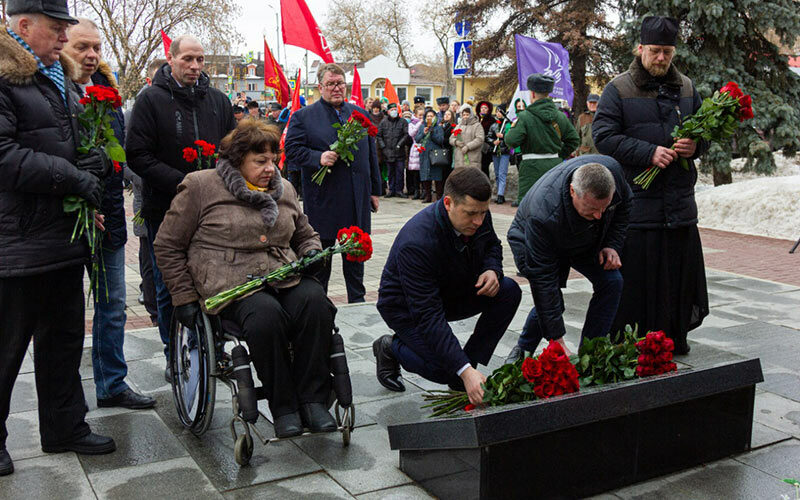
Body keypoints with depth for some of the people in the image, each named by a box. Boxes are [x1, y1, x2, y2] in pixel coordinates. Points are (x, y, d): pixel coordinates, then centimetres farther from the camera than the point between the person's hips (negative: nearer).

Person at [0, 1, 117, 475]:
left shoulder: (63, 80, 16)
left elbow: (99, 141, 23)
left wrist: (99, 160, 1)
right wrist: (72, 176, -18)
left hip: (66, 236, 9)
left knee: (64, 338, 17)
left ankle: (65, 426, 31)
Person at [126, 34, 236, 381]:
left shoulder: (217, 100, 9)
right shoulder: (152, 99, -3)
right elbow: (138, 155, -9)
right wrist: (181, 182, -20)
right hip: (166, 210, -3)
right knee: (169, 288, 7)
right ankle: (174, 355, 22)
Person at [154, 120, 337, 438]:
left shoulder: (283, 189, 18)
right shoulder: (200, 186, 2)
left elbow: (305, 234, 31)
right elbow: (168, 245, 5)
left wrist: (311, 253, 6)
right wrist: (184, 298, -1)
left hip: (285, 278, 5)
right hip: (231, 284, -4)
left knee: (316, 301, -28)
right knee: (266, 314, -36)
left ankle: (313, 400, -20)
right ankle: (283, 408, -21)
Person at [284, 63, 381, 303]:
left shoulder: (361, 114, 13)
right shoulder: (303, 116, 1)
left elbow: (371, 154, 15)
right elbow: (292, 149, -6)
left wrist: (374, 191, 12)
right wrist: (318, 158, -21)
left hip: (357, 199, 4)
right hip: (322, 200, -3)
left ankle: (357, 301, 25)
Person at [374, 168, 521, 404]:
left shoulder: (478, 216, -17)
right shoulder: (416, 242, -38)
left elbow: (492, 245, 9)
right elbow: (428, 315, -39)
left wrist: (492, 270, -17)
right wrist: (464, 370, -44)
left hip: (453, 291, 7)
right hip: (406, 307, -7)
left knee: (509, 291, -14)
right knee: (448, 372, -22)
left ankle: (471, 361, -3)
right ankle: (392, 348, 6)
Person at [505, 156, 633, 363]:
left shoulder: (613, 170, -32)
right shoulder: (542, 215, -45)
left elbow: (624, 204, -5)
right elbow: (542, 279, -40)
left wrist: (613, 245, -17)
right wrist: (557, 341, -39)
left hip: (586, 240, 5)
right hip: (531, 241, -5)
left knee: (612, 282, -12)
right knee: (551, 301, -20)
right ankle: (523, 349, 10)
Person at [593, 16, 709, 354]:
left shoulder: (686, 88, 15)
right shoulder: (618, 90, 0)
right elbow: (603, 137, -9)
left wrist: (695, 146, -3)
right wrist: (649, 153, -18)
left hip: (680, 203, 5)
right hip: (638, 202, -5)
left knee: (682, 269, 9)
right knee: (636, 274, -3)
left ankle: (676, 338, 24)